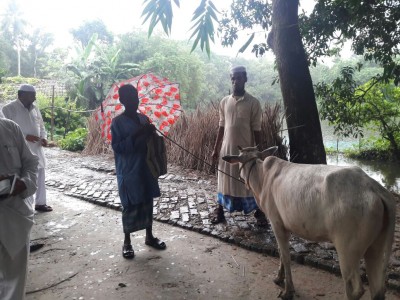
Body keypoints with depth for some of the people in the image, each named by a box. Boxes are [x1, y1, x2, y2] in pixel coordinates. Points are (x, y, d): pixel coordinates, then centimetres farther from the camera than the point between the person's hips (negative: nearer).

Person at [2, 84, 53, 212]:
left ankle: (40, 203, 27)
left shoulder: (34, 108, 9)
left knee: (40, 176, 13)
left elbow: (41, 125, 16)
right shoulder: (9, 109, -11)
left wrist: (43, 137, -3)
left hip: (36, 149, 7)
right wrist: (25, 136, -23)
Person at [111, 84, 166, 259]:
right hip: (128, 172, -6)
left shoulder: (144, 118, 8)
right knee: (130, 206, 2)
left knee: (147, 203, 14)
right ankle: (127, 242, 19)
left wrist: (151, 133, -6)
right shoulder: (118, 122, -10)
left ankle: (149, 236, 30)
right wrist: (135, 136, -24)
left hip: (146, 168, 6)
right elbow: (117, 147, -15)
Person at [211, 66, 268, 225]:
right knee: (225, 180, 12)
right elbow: (221, 127, 9)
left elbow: (256, 130, -5)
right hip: (227, 148, 3)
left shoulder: (253, 103, -6)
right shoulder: (224, 102, 4)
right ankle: (219, 210, 26)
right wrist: (216, 149, 7)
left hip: (246, 149, -3)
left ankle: (259, 212, 21)